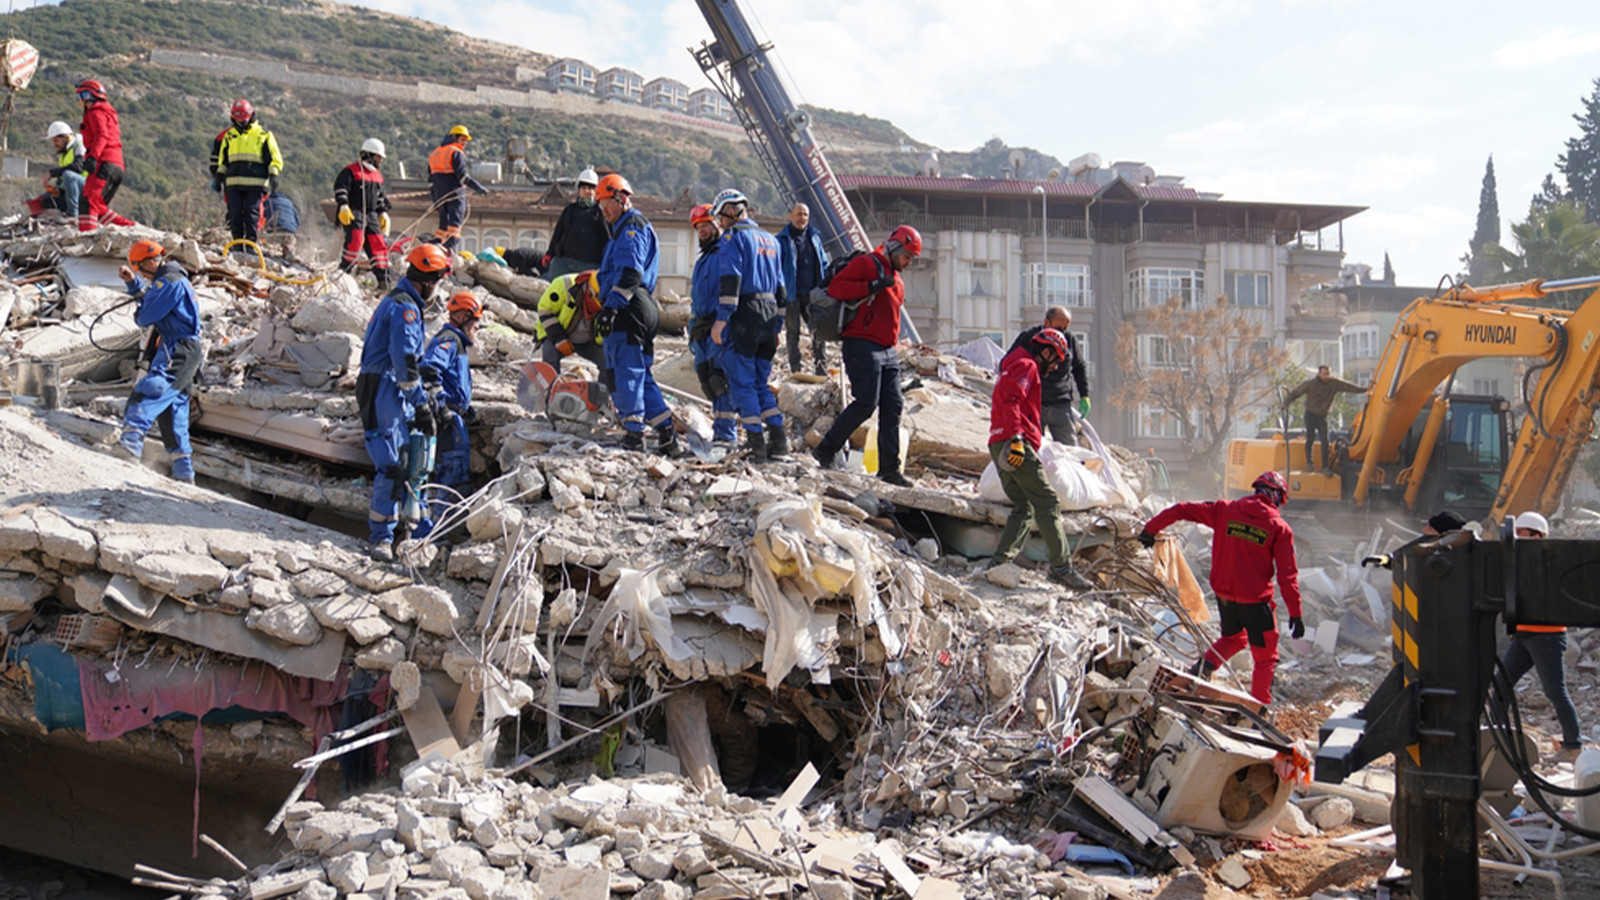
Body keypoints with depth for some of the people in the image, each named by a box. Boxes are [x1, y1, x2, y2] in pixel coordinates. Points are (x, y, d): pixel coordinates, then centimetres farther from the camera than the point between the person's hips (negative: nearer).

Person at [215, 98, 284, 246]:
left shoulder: (263, 135, 7)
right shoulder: (229, 136, 18)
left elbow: (274, 157, 7)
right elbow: (222, 159, 26)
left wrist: (273, 174, -4)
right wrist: (220, 176, 20)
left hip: (255, 183, -3)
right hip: (233, 183, 3)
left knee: (252, 213, -9)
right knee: (235, 213, -2)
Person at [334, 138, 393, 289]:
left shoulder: (377, 175, 20)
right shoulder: (351, 171, -4)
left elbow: (381, 197, 29)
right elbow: (340, 189, -11)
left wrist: (383, 212, 21)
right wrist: (343, 206, -22)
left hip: (371, 215, 7)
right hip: (353, 213, -7)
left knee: (378, 243, 1)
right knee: (355, 240, -20)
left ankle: (383, 279, 3)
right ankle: (344, 273, -10)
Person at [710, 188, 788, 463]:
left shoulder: (734, 236, -4)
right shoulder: (769, 240, 21)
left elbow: (730, 280, -15)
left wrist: (721, 319, -17)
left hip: (743, 316, -7)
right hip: (769, 316, 8)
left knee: (742, 382, -3)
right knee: (760, 382, 14)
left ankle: (756, 442, -8)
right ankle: (777, 438, 5)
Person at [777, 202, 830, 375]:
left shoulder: (814, 236, 13)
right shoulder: (782, 239, 0)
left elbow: (823, 263, 19)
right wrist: (781, 292, -9)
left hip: (812, 293, 4)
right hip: (792, 293, -4)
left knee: (819, 330, 3)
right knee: (793, 332, 3)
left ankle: (821, 369, 10)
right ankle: (795, 370, 9)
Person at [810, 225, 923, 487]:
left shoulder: (897, 281, 25)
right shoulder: (866, 264, -2)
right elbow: (836, 288, -15)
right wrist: (872, 287, -20)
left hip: (888, 351, 9)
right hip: (862, 345, -9)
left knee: (893, 408, 2)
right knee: (866, 403, -15)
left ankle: (889, 469, 5)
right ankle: (826, 450, -3)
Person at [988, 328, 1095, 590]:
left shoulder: (1019, 367, 32)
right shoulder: (1027, 366, -2)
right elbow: (1008, 399, -18)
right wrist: (1016, 436, -28)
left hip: (1000, 446, 10)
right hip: (1016, 444, -10)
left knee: (1023, 507, 11)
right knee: (1047, 502, -11)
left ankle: (1001, 562, 1)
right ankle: (1061, 565, -15)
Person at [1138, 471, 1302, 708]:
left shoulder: (1224, 510, 1)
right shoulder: (1280, 528, -7)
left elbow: (1181, 510, 4)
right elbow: (1287, 575, -9)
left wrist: (1151, 529, 17)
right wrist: (1295, 614, -4)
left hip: (1224, 593, 4)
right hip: (1255, 599, -4)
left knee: (1233, 637, 30)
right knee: (1265, 658, 9)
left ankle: (1207, 663, 5)